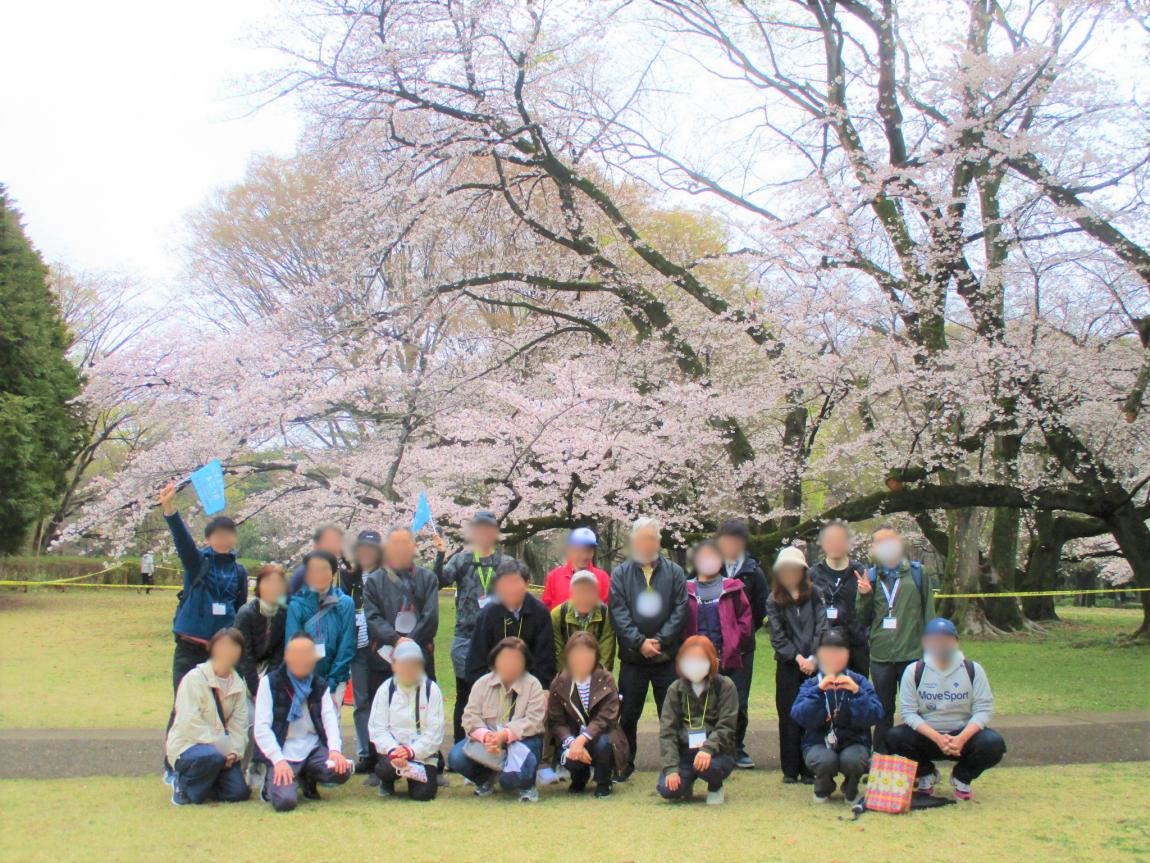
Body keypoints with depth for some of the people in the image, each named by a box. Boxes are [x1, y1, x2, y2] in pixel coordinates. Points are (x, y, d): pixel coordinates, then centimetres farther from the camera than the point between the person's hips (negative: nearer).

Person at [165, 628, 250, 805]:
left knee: (240, 792, -12)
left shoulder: (238, 684, 6)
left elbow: (239, 724, 2)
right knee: (213, 757, -38)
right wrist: (220, 745, -22)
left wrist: (235, 751, -15)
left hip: (222, 749, 6)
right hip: (187, 745, -6)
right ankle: (184, 784, -9)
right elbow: (190, 723, -20)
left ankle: (201, 783, 16)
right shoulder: (195, 678, -13)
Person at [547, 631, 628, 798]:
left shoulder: (605, 680, -11)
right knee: (569, 758, -32)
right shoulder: (559, 684, -6)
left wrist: (582, 739, -33)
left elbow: (606, 717, -19)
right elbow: (556, 722, -9)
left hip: (599, 735, -1)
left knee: (602, 743, -36)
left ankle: (603, 783, -3)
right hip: (572, 738, 1)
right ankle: (580, 777, 10)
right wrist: (571, 742, -28)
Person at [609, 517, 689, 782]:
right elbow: (618, 612, -5)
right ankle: (625, 764, 21)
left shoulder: (674, 572, 4)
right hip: (632, 658, 0)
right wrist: (639, 641, -15)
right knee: (628, 715, 8)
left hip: (667, 658, 0)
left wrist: (660, 640, -13)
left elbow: (680, 610, -3)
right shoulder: (620, 574, 4)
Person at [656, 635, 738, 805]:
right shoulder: (676, 689, 4)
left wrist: (707, 749, -30)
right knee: (667, 789, -24)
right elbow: (667, 731, -3)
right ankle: (687, 782, 14)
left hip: (717, 753, -2)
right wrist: (671, 768, -16)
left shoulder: (725, 686, -3)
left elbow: (726, 727, -11)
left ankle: (716, 788, 1)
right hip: (684, 753, 2)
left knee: (708, 766, -37)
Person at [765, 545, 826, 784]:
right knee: (789, 717, 2)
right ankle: (790, 769, 10)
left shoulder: (813, 595, 8)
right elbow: (777, 636, 0)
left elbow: (821, 627, 1)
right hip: (788, 665, 0)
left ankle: (808, 769, 5)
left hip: (813, 664, 0)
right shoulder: (774, 601, 6)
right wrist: (797, 657, -11)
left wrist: (813, 658, -10)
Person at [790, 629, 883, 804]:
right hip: (819, 743, 0)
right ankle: (823, 789, 5)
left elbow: (874, 716, -12)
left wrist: (857, 692, -24)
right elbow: (798, 716, -15)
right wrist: (819, 690, -24)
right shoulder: (811, 684, 1)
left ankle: (851, 790, 4)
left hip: (852, 741, 0)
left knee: (852, 759, -33)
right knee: (825, 760, -33)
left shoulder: (859, 682, 1)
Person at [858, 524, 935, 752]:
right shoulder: (870, 577, 6)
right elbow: (864, 619, 9)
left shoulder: (917, 572, 1)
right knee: (883, 712, 12)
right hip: (880, 656, 2)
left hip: (912, 654, -2)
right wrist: (865, 596, -8)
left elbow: (928, 612, 3)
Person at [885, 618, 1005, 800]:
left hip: (963, 733, 0)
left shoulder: (973, 669, -3)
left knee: (994, 744, -29)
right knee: (894, 738, -28)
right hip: (926, 735, 0)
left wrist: (961, 739, -26)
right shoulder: (914, 671, -5)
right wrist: (937, 738, -26)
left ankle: (962, 777, 5)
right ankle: (926, 774, 6)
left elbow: (984, 709, -9)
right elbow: (908, 712, -11)